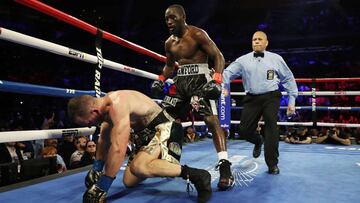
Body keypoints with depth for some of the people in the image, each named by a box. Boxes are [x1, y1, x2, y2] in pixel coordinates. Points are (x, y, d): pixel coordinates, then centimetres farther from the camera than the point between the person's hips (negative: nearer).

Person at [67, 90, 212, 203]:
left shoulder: (117, 105, -28)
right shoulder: (107, 106, 4)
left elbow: (118, 149, -35)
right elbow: (103, 140, 20)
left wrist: (102, 185, -28)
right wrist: (96, 167, 20)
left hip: (164, 129, -10)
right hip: (148, 133, 10)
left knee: (138, 167, -35)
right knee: (129, 181, 10)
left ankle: (196, 175, -27)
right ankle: (169, 166, 31)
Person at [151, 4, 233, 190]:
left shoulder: (197, 34, -9)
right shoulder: (169, 43, 12)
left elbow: (218, 57, -11)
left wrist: (216, 80, -25)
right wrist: (160, 80, 9)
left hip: (199, 80, -7)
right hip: (180, 81, 8)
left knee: (211, 120, -20)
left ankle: (224, 166, -19)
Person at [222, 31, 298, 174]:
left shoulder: (276, 59, 7)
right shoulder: (243, 60, 6)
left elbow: (288, 79, 11)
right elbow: (228, 73, -3)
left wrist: (291, 100, 8)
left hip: (270, 98, -1)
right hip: (252, 98, 2)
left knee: (271, 127, -11)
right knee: (244, 129, -2)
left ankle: (272, 164, 3)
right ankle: (258, 142, 35)